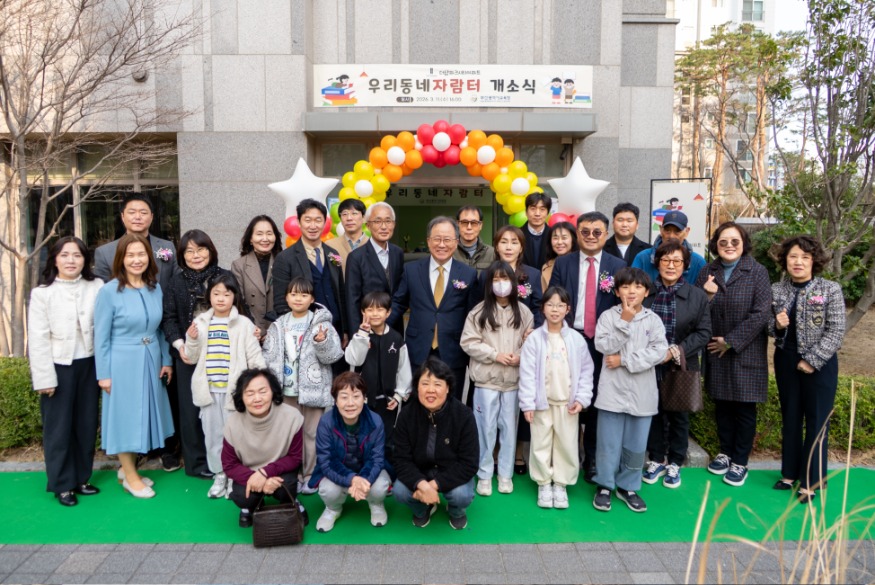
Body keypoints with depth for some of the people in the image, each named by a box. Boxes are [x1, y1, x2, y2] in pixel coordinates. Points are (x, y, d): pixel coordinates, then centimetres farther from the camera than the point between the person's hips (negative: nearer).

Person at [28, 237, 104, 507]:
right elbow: (38, 339, -6)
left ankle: (81, 477, 28)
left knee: (87, 424, 12)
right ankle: (62, 484, 21)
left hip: (88, 364, 2)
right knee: (59, 427, 8)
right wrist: (44, 378, -8)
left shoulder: (97, 287, -2)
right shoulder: (42, 293, -5)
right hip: (59, 366, -2)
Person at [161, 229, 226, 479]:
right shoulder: (176, 282, 5)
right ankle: (197, 462, 17)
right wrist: (180, 345, -10)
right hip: (189, 355, 0)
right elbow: (169, 318, 4)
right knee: (192, 408, 5)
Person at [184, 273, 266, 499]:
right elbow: (192, 358, 11)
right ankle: (219, 475, 27)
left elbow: (255, 358, -4)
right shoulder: (200, 322, 6)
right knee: (212, 434, 12)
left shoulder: (243, 323, -4)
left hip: (234, 389, -3)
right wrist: (191, 340, -7)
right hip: (208, 389, 4)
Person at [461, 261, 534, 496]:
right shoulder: (479, 311, -4)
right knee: (486, 428, 7)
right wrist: (495, 354, -13)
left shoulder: (523, 311, 1)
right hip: (486, 379, -1)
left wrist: (520, 357, -15)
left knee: (509, 428, 11)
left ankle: (506, 474, 25)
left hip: (514, 380, 2)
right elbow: (468, 342, -6)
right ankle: (484, 475, 20)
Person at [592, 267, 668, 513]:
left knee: (636, 444, 10)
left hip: (641, 392, 2)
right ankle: (604, 485, 22)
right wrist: (624, 322, -18)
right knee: (609, 442, 6)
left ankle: (628, 486, 27)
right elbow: (603, 346, -14)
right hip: (613, 390, -1)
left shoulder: (653, 320, 1)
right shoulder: (608, 316, -2)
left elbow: (660, 352, -9)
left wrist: (624, 360, -13)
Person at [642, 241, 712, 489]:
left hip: (682, 368, 0)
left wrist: (676, 351, -15)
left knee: (679, 417, 12)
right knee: (654, 414, 12)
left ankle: (674, 464, 28)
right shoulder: (645, 293, -3)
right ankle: (657, 460, 29)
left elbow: (703, 333, -5)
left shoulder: (698, 296, -2)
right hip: (650, 367, 1)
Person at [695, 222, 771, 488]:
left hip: (746, 353, -3)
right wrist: (708, 296, -17)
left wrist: (731, 342, -14)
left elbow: (761, 313, -13)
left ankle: (740, 462, 18)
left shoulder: (757, 272, -7)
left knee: (744, 407, 6)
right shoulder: (707, 272, 3)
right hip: (715, 352, 3)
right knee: (722, 404, 13)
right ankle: (725, 452, 30)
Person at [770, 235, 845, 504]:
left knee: (817, 421, 3)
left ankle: (812, 480, 13)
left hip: (819, 363, -3)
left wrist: (812, 360, -15)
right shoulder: (776, 290, 1)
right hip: (786, 360, 4)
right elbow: (769, 328, 8)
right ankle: (790, 472, 26)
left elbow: (836, 331, -10)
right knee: (790, 418, 13)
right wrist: (777, 325, -15)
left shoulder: (831, 290, -8)